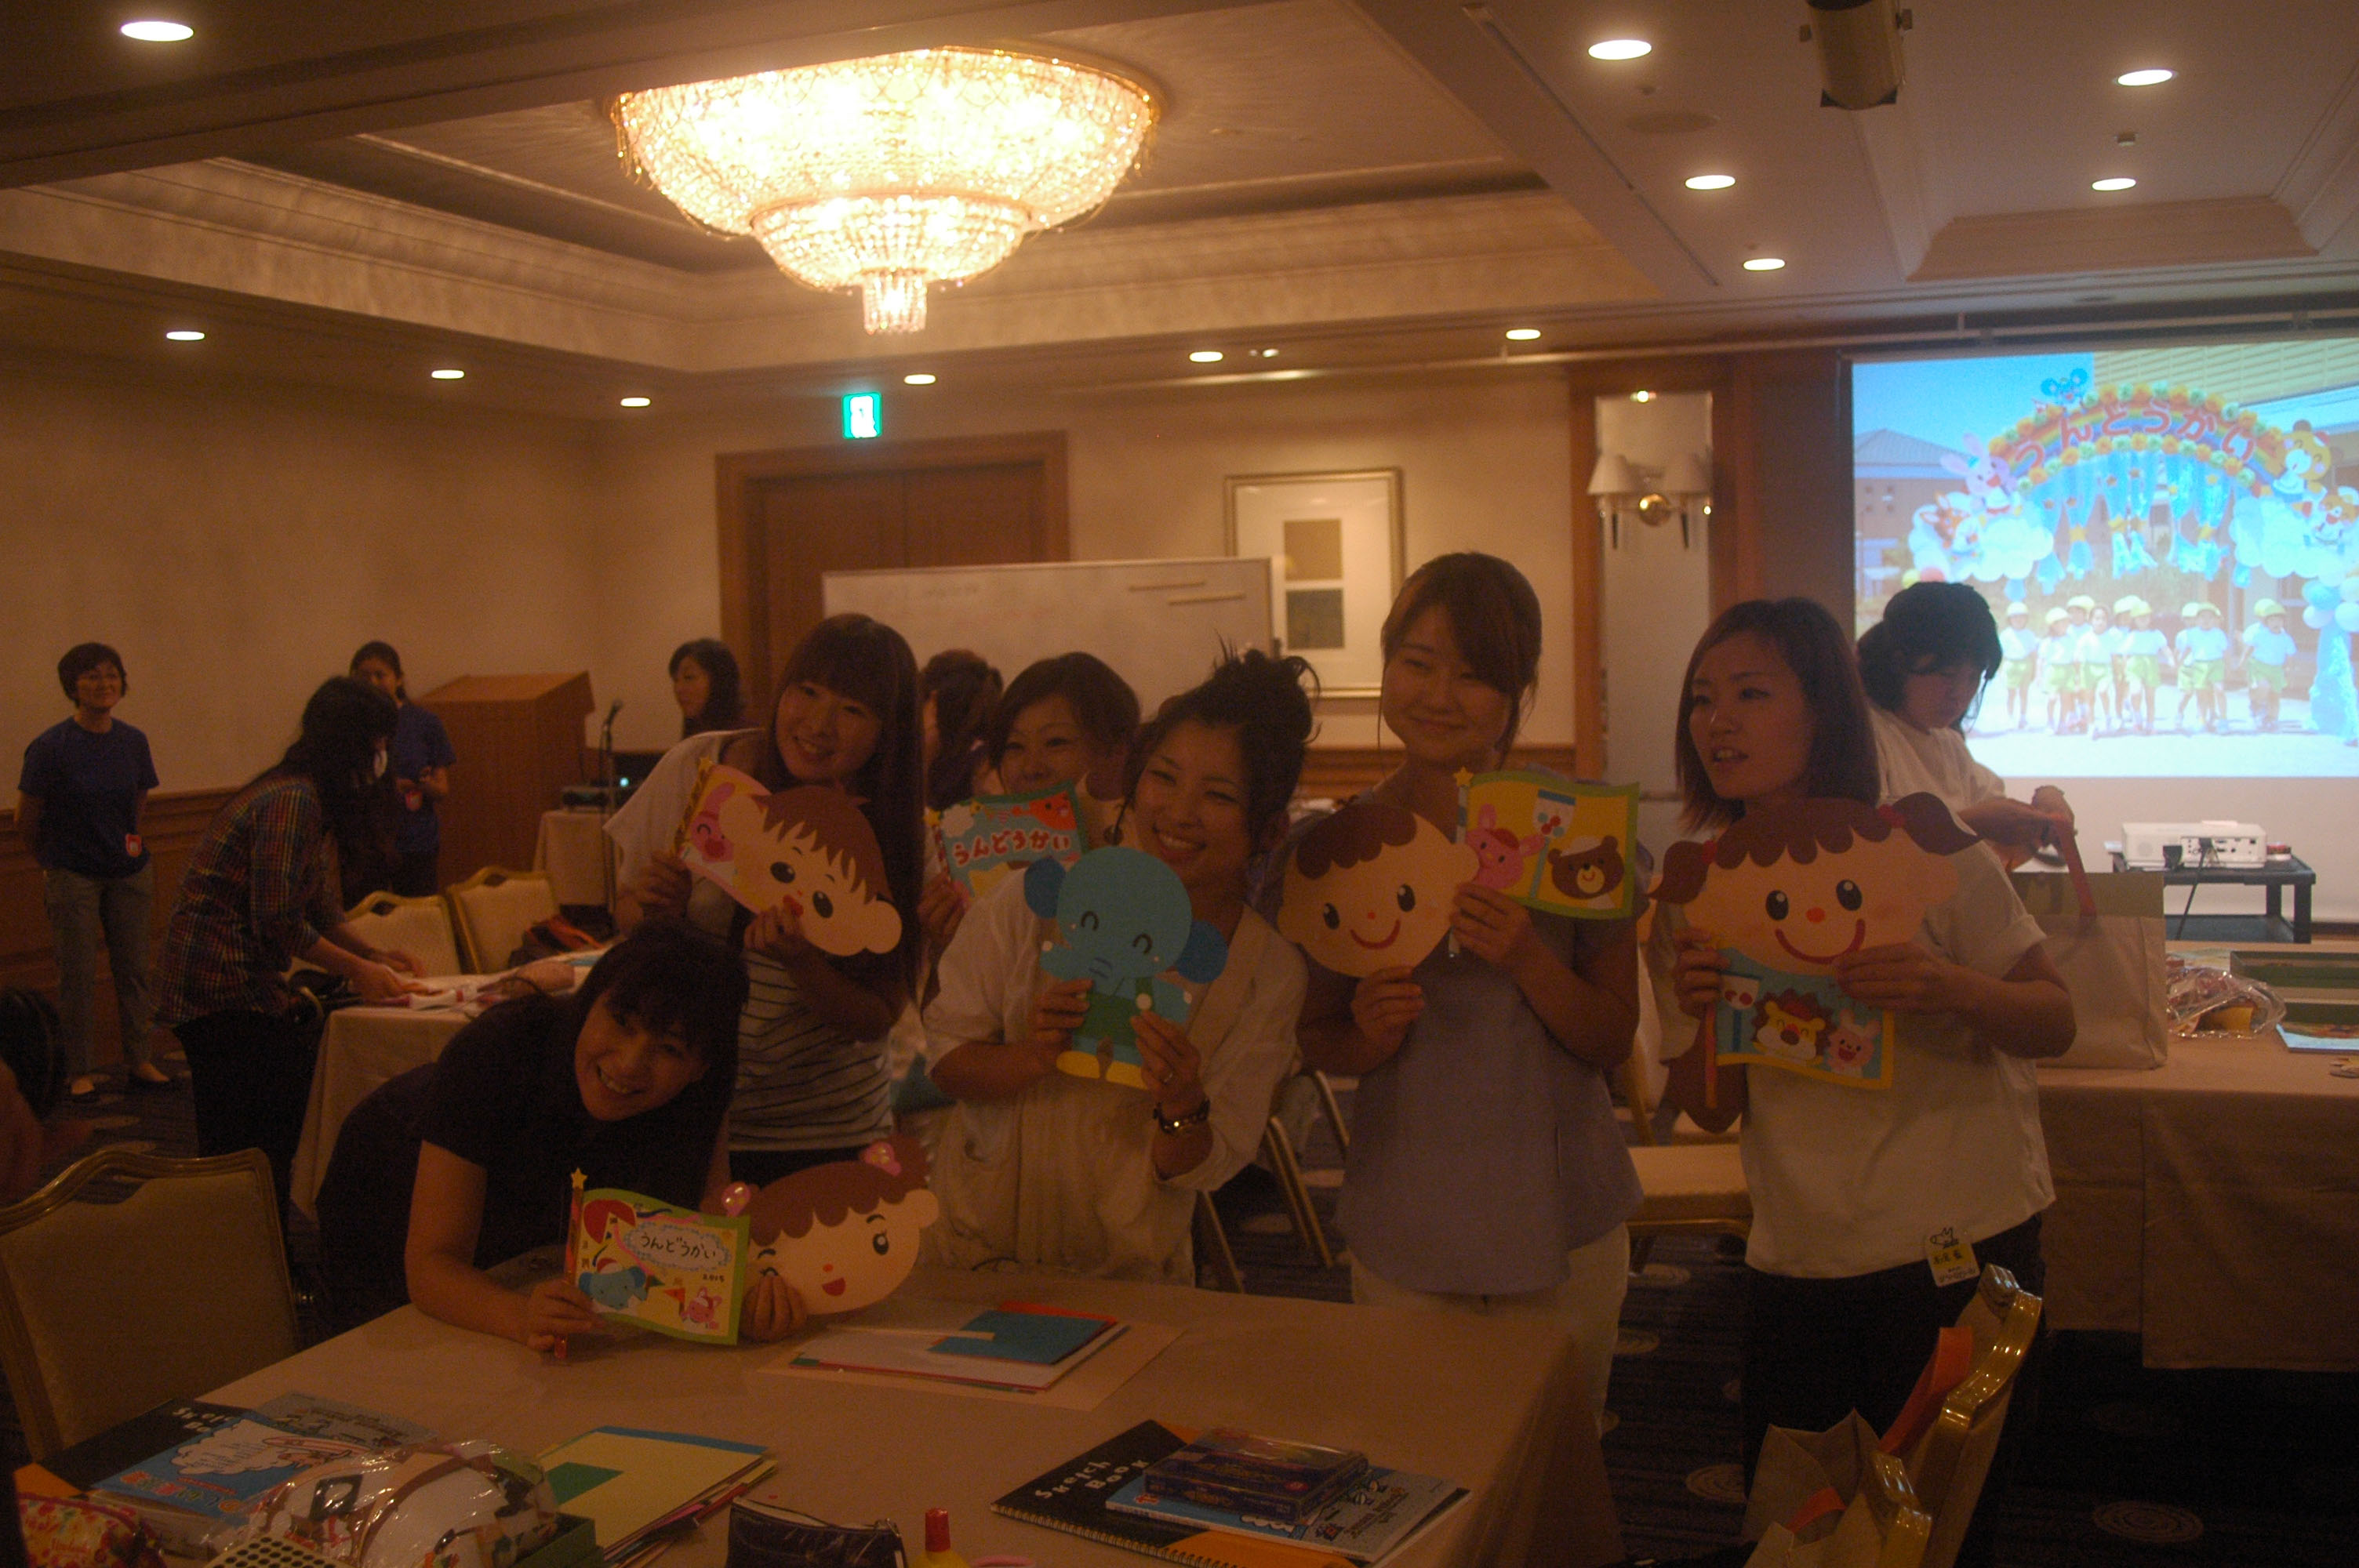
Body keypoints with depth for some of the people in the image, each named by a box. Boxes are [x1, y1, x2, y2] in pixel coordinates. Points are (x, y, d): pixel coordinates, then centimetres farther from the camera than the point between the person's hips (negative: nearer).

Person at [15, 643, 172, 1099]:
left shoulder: (133, 742, 1)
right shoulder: (50, 747, -12)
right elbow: (26, 818, -2)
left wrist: (124, 846, 15)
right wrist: (51, 862, 9)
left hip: (128, 873, 4)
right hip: (73, 876, -4)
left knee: (133, 969, 8)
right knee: (78, 976, 1)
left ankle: (139, 1062, 18)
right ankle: (79, 1073, 12)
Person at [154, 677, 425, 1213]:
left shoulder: (309, 798, 13)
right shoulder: (292, 801, -18)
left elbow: (321, 910, 18)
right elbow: (278, 921, -21)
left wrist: (373, 954, 7)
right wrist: (357, 970, -12)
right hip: (222, 984, -10)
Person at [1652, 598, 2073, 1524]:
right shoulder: (1695, 891, -2)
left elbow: (2054, 1024, -6)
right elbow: (1714, 1112, 2)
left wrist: (1952, 989, -26)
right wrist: (1699, 1017, -19)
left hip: (1958, 1247, -3)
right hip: (1796, 1264, 3)